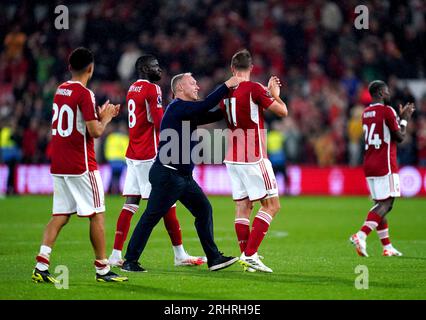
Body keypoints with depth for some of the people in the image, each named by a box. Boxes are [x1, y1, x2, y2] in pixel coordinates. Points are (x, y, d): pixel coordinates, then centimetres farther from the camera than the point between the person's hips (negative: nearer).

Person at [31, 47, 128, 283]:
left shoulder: (60, 91, 11)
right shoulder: (84, 94, -13)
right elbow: (95, 131, -17)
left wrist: (99, 115, 20)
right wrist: (105, 118, 1)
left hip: (58, 166, 7)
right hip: (82, 166, -7)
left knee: (60, 215, 7)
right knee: (97, 215, 2)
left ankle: (41, 266, -4)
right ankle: (102, 269, 6)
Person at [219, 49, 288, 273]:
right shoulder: (254, 89, -13)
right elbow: (282, 112, -8)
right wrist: (275, 94, 10)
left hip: (233, 159, 7)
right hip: (254, 158, -7)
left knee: (242, 207, 8)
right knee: (271, 205, -2)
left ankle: (245, 255, 4)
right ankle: (250, 255, -12)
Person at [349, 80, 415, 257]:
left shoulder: (366, 113, 14)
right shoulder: (387, 111, -10)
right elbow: (399, 137, -8)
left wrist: (400, 117, 27)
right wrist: (404, 119, 6)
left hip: (369, 164, 8)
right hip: (385, 165, -8)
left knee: (380, 204, 10)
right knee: (386, 204, -8)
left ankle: (387, 247, 11)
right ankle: (361, 235, -25)